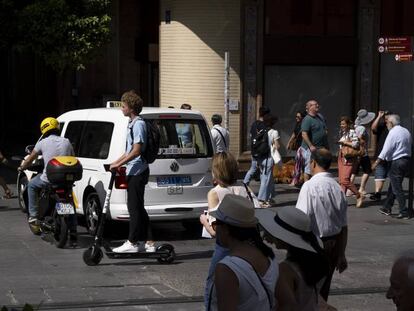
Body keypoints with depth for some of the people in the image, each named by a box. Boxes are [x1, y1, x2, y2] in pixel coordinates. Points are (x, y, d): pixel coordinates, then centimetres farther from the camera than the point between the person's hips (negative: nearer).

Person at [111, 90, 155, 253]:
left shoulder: (138, 124, -14)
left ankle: (132, 242, -4)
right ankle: (146, 242, 14)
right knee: (138, 207, 11)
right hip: (134, 172, 10)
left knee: (134, 207, -7)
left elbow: (136, 151, -21)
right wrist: (116, 163, 20)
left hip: (137, 171, -10)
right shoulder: (132, 124, 18)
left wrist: (119, 164, -20)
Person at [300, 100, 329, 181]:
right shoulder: (307, 119, -14)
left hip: (321, 147, 9)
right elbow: (304, 134, -22)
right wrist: (311, 146, -26)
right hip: (310, 149, -9)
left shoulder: (320, 116, 12)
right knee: (309, 169, -5)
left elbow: (325, 130, 24)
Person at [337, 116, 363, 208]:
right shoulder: (341, 133, 14)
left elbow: (356, 144, -21)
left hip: (349, 159, -8)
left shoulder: (352, 132, -9)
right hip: (341, 157, 8)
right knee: (341, 180, 5)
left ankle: (359, 196, -2)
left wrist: (344, 142, -13)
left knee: (345, 180, -15)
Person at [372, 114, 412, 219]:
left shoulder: (393, 133, -14)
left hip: (396, 163, -9)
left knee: (397, 188, -3)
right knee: (392, 186, 18)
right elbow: (409, 147, 15)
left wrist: (377, 162, -10)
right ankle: (387, 208, 25)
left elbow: (386, 149, -15)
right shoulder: (406, 131, 12)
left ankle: (404, 212, -4)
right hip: (406, 160, 9)